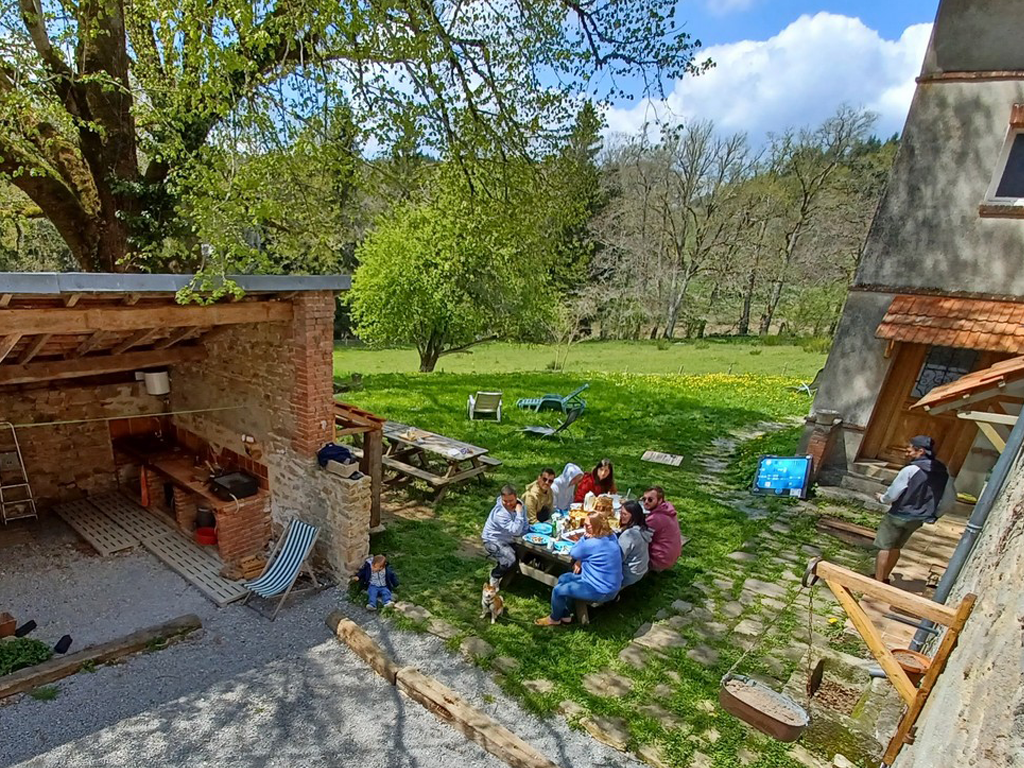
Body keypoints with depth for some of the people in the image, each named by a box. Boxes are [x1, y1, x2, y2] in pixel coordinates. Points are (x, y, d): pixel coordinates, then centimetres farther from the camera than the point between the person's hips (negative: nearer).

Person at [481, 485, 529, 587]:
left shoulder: (519, 504, -9)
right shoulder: (500, 513, -30)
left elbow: (525, 526, -3)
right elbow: (516, 531, -33)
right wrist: (519, 513, -33)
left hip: (509, 539, 8)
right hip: (494, 541, -8)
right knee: (510, 561, -27)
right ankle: (495, 576, 3)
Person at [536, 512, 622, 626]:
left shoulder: (592, 543, -27)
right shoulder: (611, 536, 1)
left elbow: (573, 553, -8)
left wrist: (584, 537, -6)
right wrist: (580, 560, 0)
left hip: (601, 590, -10)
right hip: (609, 584, 10)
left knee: (557, 590, 1)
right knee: (563, 579, 16)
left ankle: (554, 618, 26)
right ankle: (565, 616, 26)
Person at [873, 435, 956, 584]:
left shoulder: (911, 470, -22)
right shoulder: (943, 472, 0)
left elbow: (892, 494, -17)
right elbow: (951, 498, 10)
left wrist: (882, 498, 4)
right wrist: (934, 513, 17)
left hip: (899, 516, -7)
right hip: (917, 519, 7)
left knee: (884, 548, 3)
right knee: (895, 548, 20)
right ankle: (884, 578, 29)